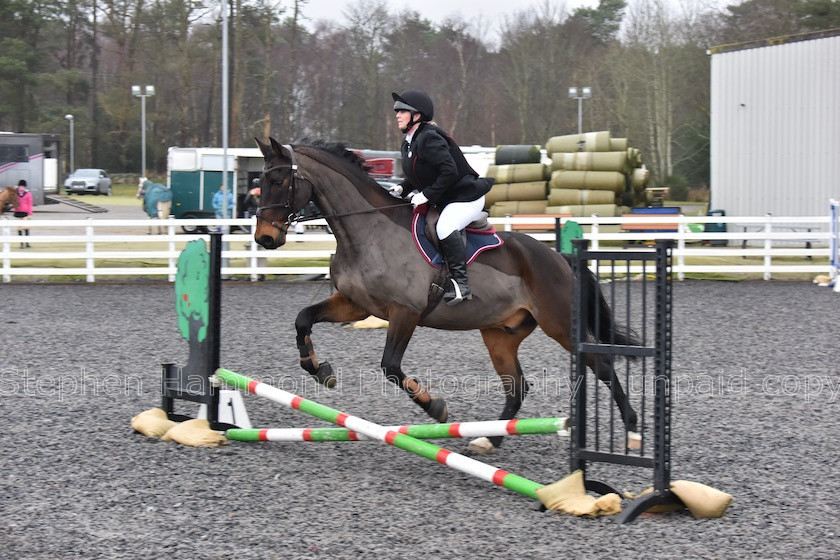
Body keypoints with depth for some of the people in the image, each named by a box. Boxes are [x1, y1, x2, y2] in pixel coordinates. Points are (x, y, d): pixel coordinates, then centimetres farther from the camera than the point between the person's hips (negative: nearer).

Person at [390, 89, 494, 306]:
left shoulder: (428, 138, -21)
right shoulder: (408, 144, 10)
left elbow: (449, 172, -28)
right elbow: (416, 177, 20)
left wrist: (427, 195, -25)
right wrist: (402, 188, 0)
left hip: (465, 198, -11)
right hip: (443, 201, 11)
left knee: (445, 228, -35)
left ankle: (460, 283, -31)